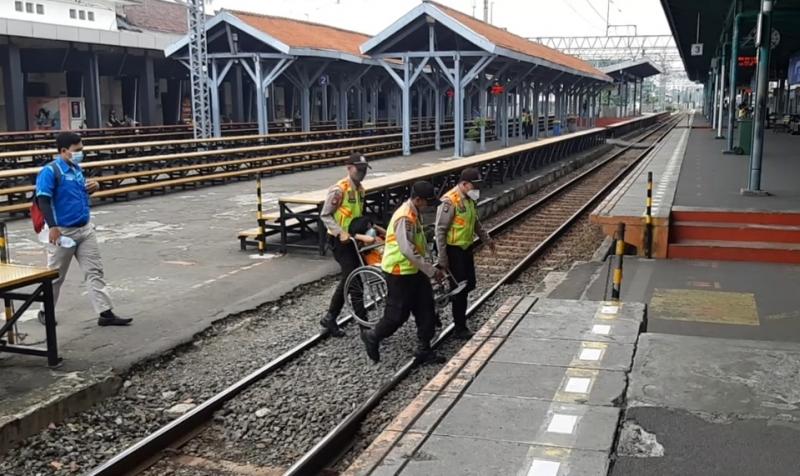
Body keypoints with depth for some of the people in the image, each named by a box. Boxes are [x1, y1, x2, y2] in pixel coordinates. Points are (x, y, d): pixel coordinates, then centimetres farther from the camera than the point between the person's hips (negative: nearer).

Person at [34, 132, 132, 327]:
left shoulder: (77, 168, 8)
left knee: (95, 271, 3)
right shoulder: (50, 171, -15)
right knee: (55, 275, 8)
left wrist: (93, 187, 0)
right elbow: (43, 200, -20)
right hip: (63, 231, -7)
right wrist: (52, 227, -26)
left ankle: (106, 313, 4)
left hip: (85, 229, 7)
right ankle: (46, 311, 27)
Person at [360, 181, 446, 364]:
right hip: (399, 272, -10)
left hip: (414, 270, 10)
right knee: (398, 314, 1)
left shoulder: (415, 214, 7)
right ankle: (372, 337, 24)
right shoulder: (404, 218, -25)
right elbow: (408, 250, -31)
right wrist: (431, 271, -26)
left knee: (425, 309, 9)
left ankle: (424, 349, 18)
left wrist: (428, 268, 18)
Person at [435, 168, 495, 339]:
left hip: (466, 248, 8)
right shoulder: (450, 201, -21)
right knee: (460, 288, -1)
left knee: (469, 284, 13)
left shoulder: (469, 199, 5)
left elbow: (475, 222, 22)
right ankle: (460, 328, 11)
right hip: (454, 250, -8)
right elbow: (440, 230, -21)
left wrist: (486, 239, 29)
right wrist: (442, 258, -21)